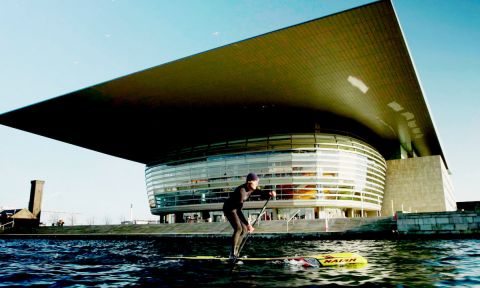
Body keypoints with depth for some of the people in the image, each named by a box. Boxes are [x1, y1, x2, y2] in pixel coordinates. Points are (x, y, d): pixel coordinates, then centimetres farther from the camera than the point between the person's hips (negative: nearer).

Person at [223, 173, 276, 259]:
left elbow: (262, 196, -2)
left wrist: (270, 194, -26)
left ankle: (236, 252, 15)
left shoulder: (253, 189, -10)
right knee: (238, 228, -21)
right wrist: (247, 224, -41)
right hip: (229, 208, -8)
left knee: (244, 230, 5)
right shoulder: (241, 190, -34)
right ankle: (232, 253, -11)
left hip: (236, 208, 8)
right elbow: (239, 209, -38)